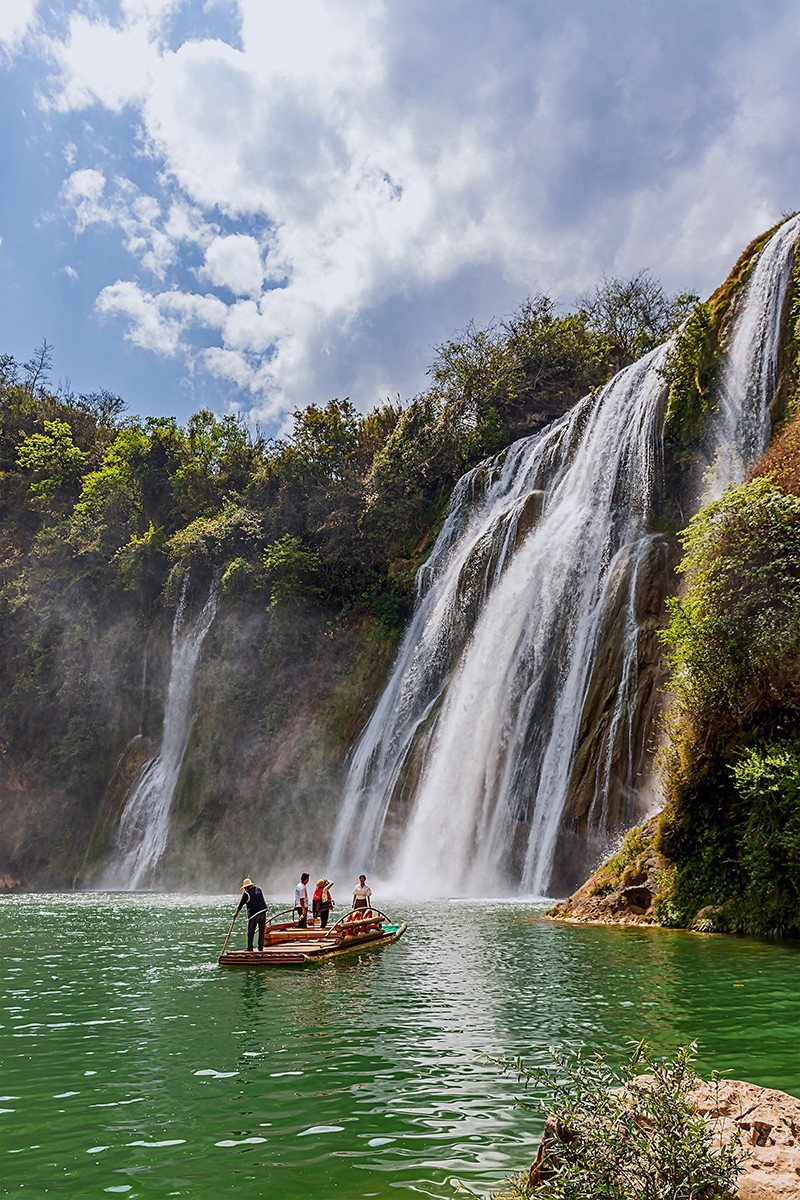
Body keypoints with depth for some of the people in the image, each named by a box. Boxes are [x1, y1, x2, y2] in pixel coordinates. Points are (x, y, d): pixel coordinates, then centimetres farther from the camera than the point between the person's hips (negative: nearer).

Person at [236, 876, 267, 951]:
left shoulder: (247, 893, -3)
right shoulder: (259, 889, 12)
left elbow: (241, 904, 4)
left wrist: (236, 913, 13)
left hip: (254, 913, -6)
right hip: (263, 911, 6)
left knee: (251, 931, 3)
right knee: (261, 930, 11)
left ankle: (250, 947, 1)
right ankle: (261, 947, 11)